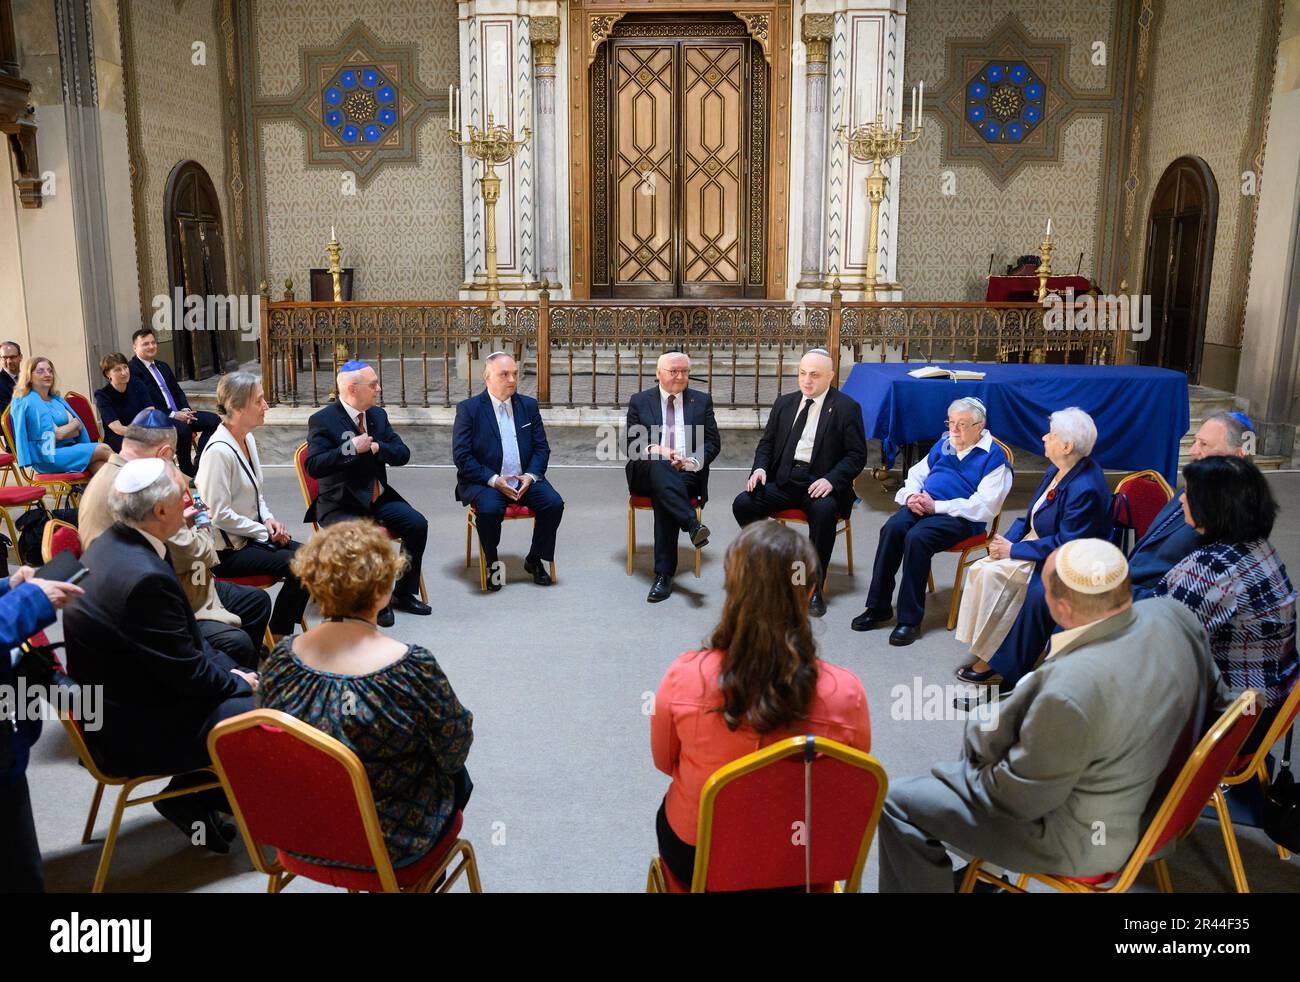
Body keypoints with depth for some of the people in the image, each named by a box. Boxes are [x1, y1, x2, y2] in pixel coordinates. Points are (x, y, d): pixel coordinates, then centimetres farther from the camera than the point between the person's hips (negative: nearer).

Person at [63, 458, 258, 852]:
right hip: (131, 733, -10)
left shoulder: (112, 543, 0)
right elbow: (187, 673, -22)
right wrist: (237, 681, -4)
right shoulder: (144, 576, -31)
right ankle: (190, 798, 12)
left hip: (120, 697, 10)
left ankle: (193, 792, 20)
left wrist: (229, 670, 5)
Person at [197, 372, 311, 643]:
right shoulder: (219, 451, -22)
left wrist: (268, 519, 0)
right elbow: (219, 514, -22)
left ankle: (283, 629, 10)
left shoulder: (247, 438, 6)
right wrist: (264, 531, -15)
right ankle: (274, 643, -2)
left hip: (253, 534, 9)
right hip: (227, 549, -9)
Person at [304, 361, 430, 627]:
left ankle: (404, 594, 2)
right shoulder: (322, 420, -10)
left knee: (418, 524, -14)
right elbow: (314, 467, -20)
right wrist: (351, 448, -28)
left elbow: (403, 455, 5)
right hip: (340, 505, -6)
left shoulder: (378, 415, 9)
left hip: (378, 497, 6)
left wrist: (377, 448, -15)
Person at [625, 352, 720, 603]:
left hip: (688, 474, 0)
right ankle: (693, 525, -49)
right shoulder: (639, 401, 12)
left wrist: (692, 461, -12)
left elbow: (713, 443, 9)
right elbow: (631, 446, 5)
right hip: (646, 473, 0)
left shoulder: (702, 401, 14)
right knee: (658, 465, -37)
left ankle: (664, 573, -37)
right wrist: (655, 450, -17)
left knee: (663, 496, -34)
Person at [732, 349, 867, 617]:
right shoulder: (784, 403, 16)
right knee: (743, 503, -20)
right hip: (783, 479, 5)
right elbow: (767, 442, 20)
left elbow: (856, 455, -4)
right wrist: (760, 468, -2)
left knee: (823, 510, -37)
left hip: (820, 484, -4)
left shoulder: (846, 408, 0)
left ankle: (815, 587, -22)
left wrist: (831, 480, -20)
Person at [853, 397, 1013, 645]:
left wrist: (936, 506, -16)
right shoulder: (944, 444, 20)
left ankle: (910, 620, -23)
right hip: (923, 505, 6)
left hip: (960, 517, -6)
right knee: (891, 529, -25)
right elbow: (917, 473, 27)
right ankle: (878, 607, -18)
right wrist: (912, 495, 2)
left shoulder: (993, 456, -2)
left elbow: (985, 506, -12)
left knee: (916, 538, -32)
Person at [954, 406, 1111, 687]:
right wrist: (1008, 539, -3)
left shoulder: (1085, 489, -24)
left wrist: (1013, 550, -18)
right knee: (981, 570, -9)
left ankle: (995, 664, -8)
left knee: (992, 573, -22)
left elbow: (1065, 544, -23)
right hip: (1037, 542, 9)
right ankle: (987, 654, -4)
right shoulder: (1057, 469, 4)